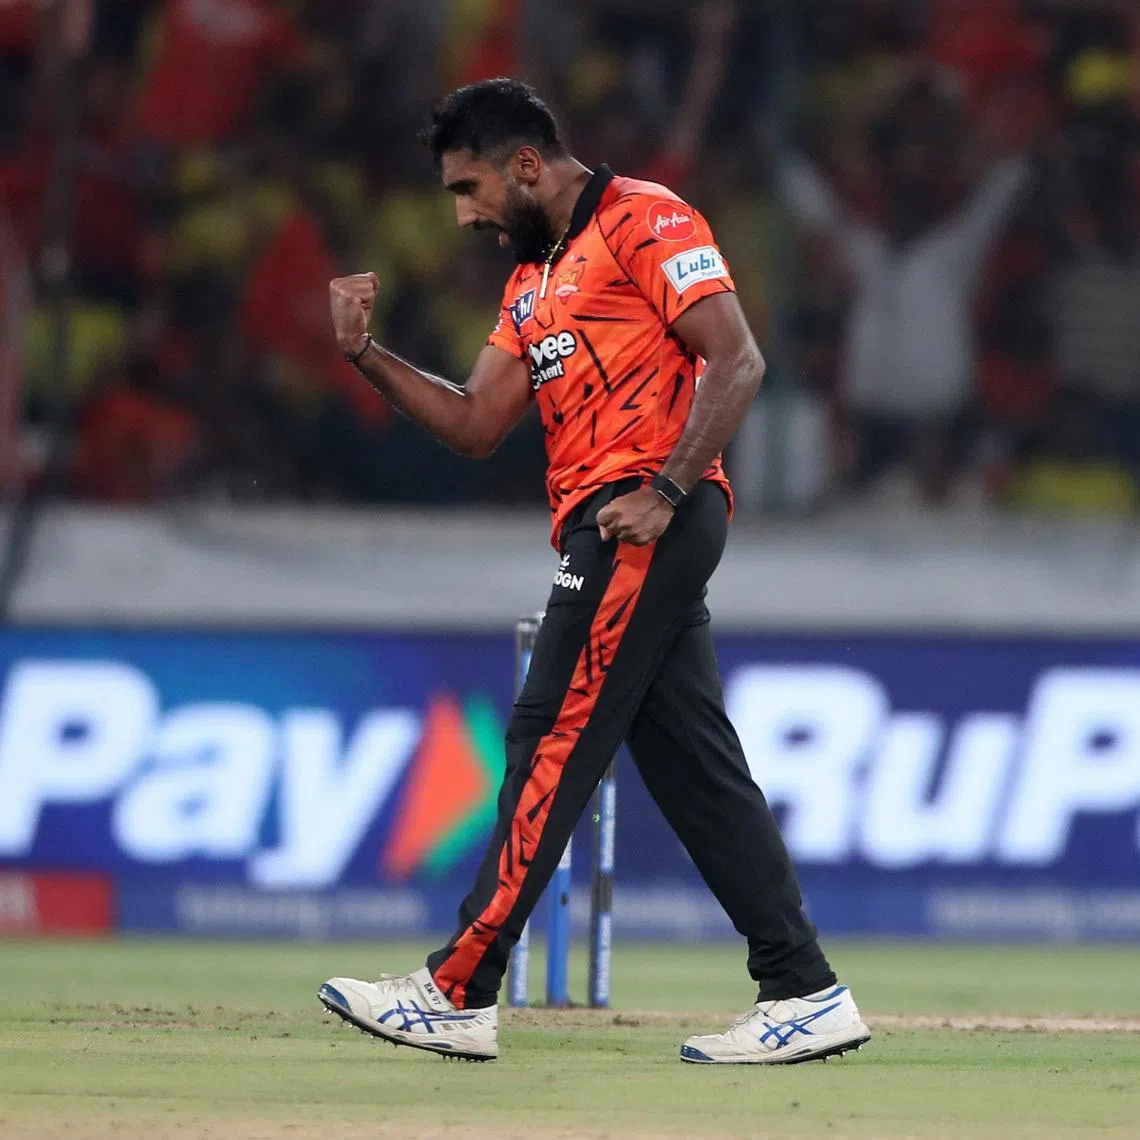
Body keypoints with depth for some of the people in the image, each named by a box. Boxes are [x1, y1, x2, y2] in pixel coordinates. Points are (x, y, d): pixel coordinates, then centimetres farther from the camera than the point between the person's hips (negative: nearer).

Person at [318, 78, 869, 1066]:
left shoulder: (643, 219, -4)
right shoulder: (535, 279, 24)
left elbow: (737, 361, -12)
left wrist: (665, 491, -21)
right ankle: (805, 997, 5)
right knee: (697, 770, 5)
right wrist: (367, 354, 10)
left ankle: (459, 995, -13)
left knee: (553, 745, -11)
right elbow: (475, 427, 22)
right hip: (613, 536, 10)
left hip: (647, 523, -10)